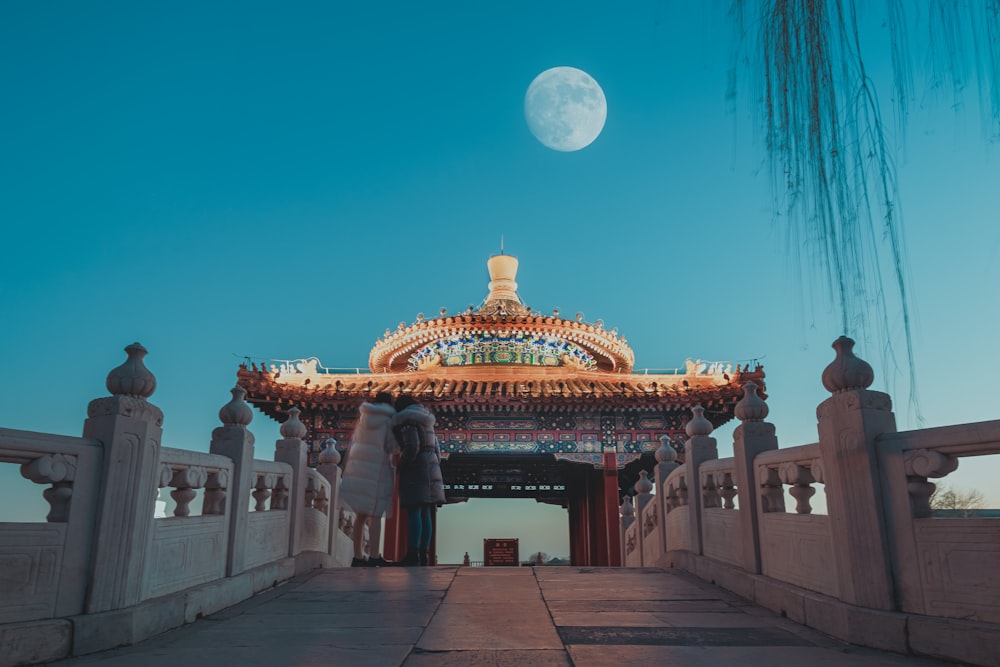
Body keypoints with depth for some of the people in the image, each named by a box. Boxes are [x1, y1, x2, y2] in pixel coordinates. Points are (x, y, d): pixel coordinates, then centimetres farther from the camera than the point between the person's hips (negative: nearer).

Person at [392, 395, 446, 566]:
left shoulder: (407, 421, -6)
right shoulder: (426, 422, 21)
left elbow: (411, 447, -19)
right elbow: (436, 450, 18)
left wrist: (399, 467, -7)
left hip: (414, 468, -8)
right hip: (430, 468, 8)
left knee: (413, 512, -12)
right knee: (425, 513, 4)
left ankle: (412, 555, -17)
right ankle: (423, 554, 1)